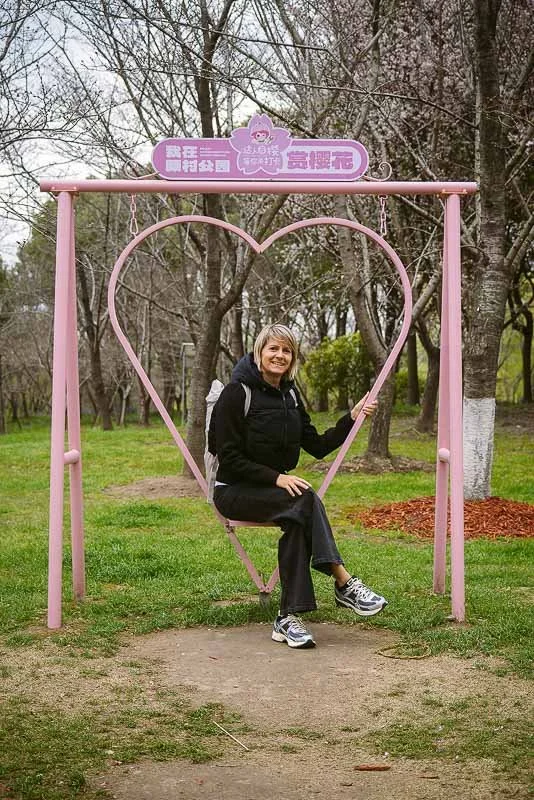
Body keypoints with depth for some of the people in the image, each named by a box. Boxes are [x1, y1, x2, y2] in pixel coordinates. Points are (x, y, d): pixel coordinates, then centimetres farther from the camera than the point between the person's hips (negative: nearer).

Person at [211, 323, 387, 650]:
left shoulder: (289, 395, 11)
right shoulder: (237, 392, -11)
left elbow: (318, 446, 12)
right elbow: (229, 458, -16)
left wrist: (352, 418, 2)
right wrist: (276, 478, -24)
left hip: (272, 489, 6)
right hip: (234, 491, -6)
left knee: (298, 519, -30)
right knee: (305, 499, -32)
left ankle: (289, 617, -33)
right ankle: (345, 584, -33)